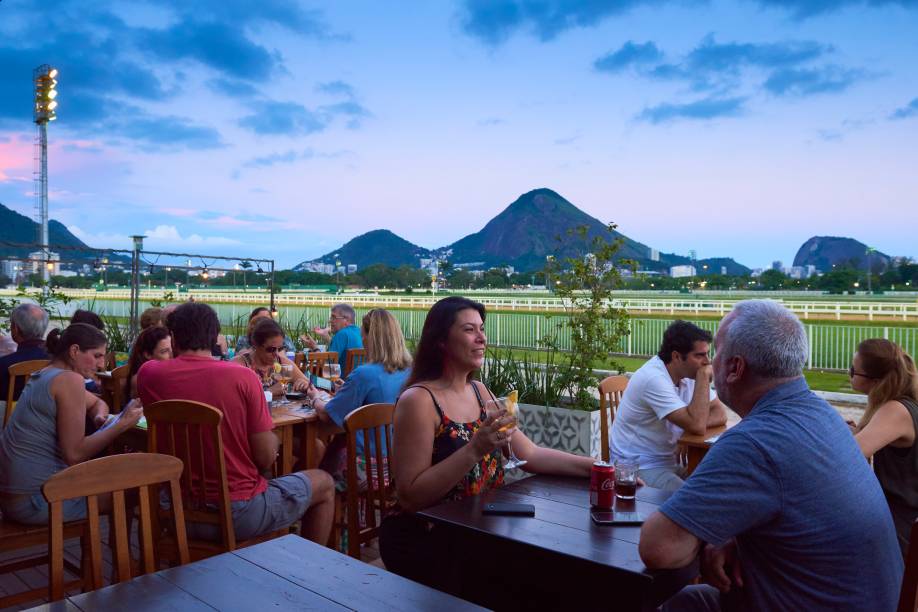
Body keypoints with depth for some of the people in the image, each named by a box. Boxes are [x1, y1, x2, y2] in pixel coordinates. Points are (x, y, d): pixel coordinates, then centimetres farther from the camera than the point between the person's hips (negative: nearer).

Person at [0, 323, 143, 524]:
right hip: (35, 500, -9)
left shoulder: (42, 376, 12)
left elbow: (97, 403, 26)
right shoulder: (70, 380, -16)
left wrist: (99, 417, 4)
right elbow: (74, 454, -22)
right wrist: (122, 424, -17)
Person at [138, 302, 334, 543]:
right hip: (239, 515, -5)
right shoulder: (243, 377, -17)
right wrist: (271, 436, 5)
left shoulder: (149, 374, -8)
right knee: (324, 484, 18)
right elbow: (266, 458, -15)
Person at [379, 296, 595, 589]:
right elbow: (410, 496, -21)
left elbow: (530, 455, 4)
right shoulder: (418, 399, -16)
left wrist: (595, 466, -6)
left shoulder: (479, 391, 7)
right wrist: (475, 449, -28)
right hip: (424, 540, -6)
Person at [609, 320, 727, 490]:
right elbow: (697, 426, -27)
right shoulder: (654, 379, -24)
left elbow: (720, 414, 2)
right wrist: (703, 377, -22)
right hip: (639, 467, -8)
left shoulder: (689, 374, 3)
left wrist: (694, 424, -19)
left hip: (668, 463, 8)